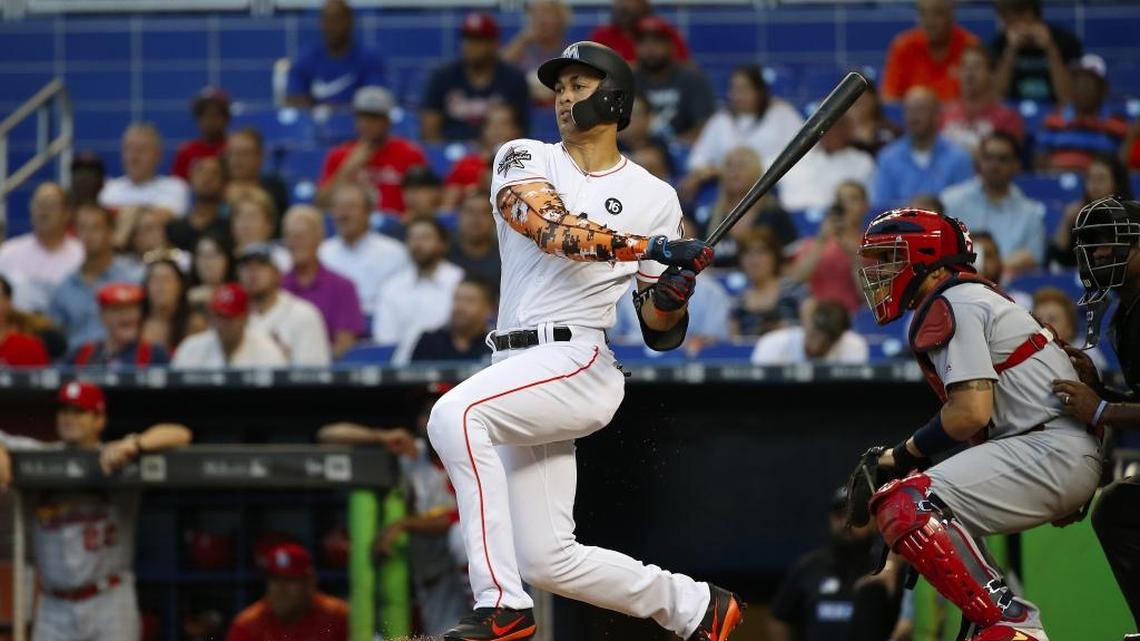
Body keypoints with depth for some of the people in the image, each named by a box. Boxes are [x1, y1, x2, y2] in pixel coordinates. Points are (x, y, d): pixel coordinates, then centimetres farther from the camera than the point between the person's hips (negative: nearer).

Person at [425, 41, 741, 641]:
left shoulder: (654, 198, 7)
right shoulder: (524, 160, 9)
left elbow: (658, 334, 6)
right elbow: (550, 228, -14)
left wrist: (669, 297, -16)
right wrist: (650, 248, -23)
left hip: (581, 361, -5)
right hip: (519, 371, 5)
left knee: (455, 417, -31)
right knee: (547, 560, 2)